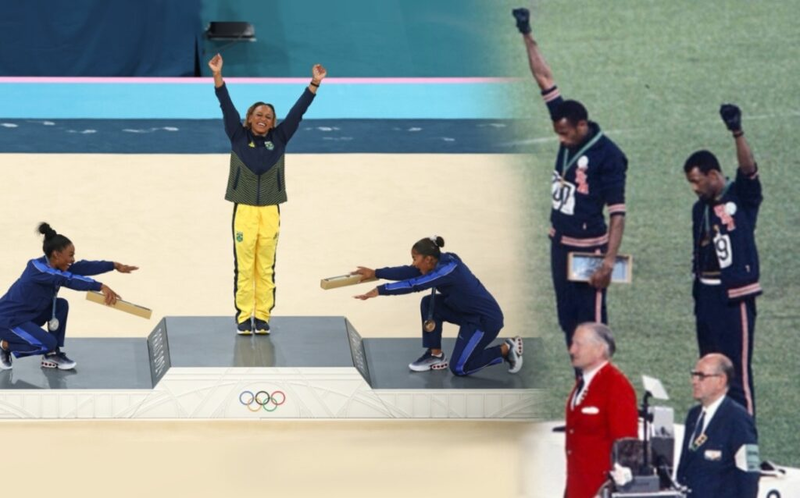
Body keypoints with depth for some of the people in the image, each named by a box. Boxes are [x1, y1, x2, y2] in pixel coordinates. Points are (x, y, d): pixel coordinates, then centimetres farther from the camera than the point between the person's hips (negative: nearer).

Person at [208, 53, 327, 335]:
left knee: (266, 269, 4)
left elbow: (298, 111, 4)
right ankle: (244, 317, 3)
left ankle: (262, 317, 10)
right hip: (244, 210, -2)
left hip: (270, 211, 2)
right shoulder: (238, 137, 4)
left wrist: (315, 84, -3)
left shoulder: (279, 139, 7)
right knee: (244, 268, -1)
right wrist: (217, 75, -14)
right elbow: (226, 106, -4)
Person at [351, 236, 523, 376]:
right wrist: (375, 273, -3)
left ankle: (506, 349, 7)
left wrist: (379, 291, -34)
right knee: (429, 304, -1)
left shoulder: (448, 270, -28)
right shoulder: (441, 262, -3)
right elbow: (408, 272, 0)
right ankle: (435, 356, 9)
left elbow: (414, 285, -33)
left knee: (459, 368, -5)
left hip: (487, 319, -9)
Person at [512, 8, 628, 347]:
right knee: (568, 323, 12)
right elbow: (544, 79, 7)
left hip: (588, 250, -8)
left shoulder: (607, 155, -17)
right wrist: (527, 37, 7)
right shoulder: (568, 130, 2)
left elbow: (617, 213, -19)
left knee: (591, 327, -6)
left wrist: (609, 261, -24)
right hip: (560, 244, 8)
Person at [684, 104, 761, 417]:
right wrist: (698, 291, 15)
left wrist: (737, 133, -40)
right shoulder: (700, 208, 13)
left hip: (735, 295, -7)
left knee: (737, 371, -8)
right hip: (706, 294, 7)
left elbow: (749, 169, -25)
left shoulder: (741, 197, -6)